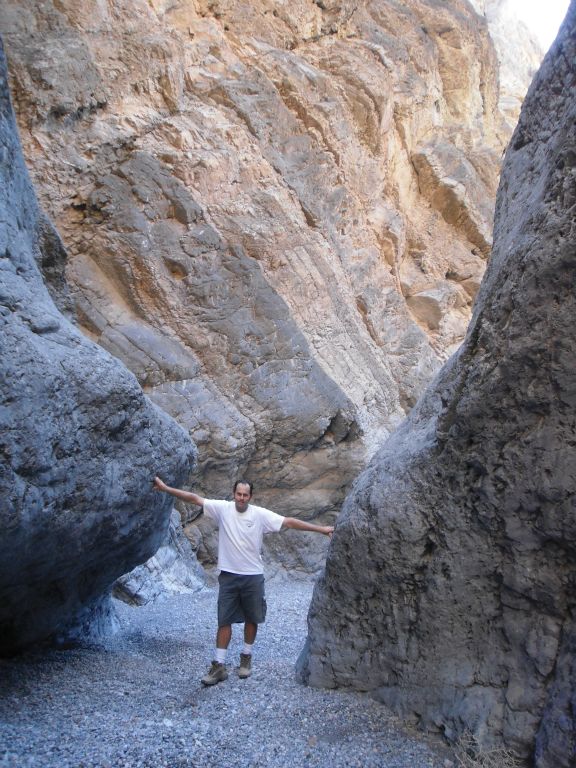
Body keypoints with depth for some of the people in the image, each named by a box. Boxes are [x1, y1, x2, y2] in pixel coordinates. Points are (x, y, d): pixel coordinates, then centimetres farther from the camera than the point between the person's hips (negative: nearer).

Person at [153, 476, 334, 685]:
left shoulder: (260, 514, -9)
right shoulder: (223, 508, -7)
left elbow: (289, 522, -10)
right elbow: (194, 498, -8)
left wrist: (321, 529, -13)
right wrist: (166, 488, -11)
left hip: (253, 576, 0)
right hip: (228, 575, 0)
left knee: (252, 619, 13)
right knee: (224, 620, 4)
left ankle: (246, 657, 33)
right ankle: (219, 666, 13)